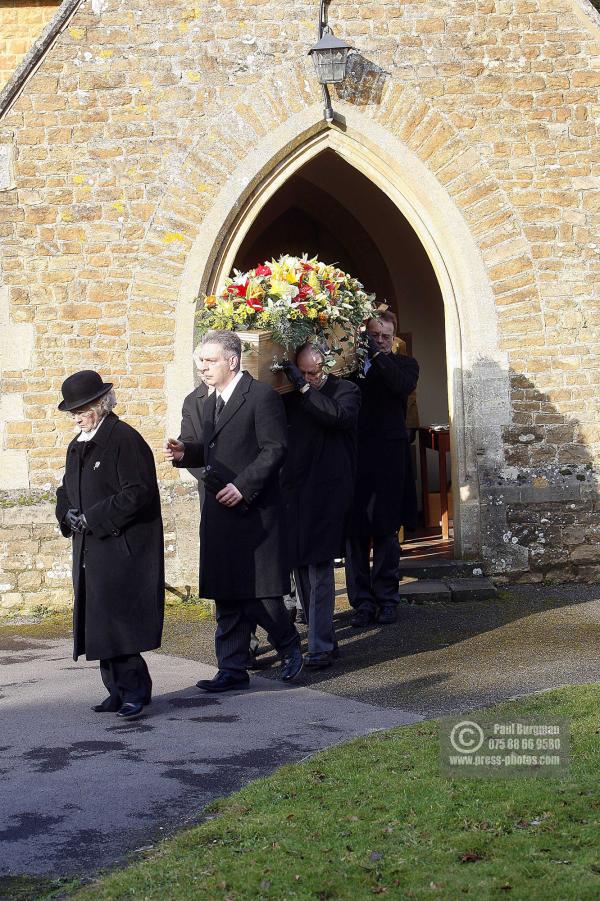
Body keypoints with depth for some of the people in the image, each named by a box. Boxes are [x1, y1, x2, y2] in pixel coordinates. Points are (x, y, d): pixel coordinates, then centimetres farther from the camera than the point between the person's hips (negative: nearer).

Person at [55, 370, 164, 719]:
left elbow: (139, 493, -17)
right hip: (90, 551, 9)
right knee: (99, 623, 8)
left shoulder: (125, 439, -11)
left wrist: (92, 518, -16)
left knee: (116, 620, -12)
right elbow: (67, 491, 26)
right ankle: (121, 691, 15)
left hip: (124, 548, -9)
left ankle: (134, 689, -3)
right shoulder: (77, 446, 17)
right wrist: (68, 514, 3)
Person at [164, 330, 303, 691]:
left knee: (259, 592, -5)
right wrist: (185, 452, 3)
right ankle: (233, 670, 15)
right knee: (226, 596, 9)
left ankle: (289, 646, 20)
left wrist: (243, 486, -19)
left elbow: (275, 449, -14)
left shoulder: (262, 397, -10)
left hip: (254, 511, -8)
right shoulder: (209, 403, 17)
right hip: (219, 512, 8)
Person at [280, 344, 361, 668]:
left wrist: (305, 388, -18)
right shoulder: (292, 396, 14)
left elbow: (340, 416, -19)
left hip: (327, 492, -6)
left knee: (319, 568, -11)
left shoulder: (345, 390, 0)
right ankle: (322, 637, 18)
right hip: (295, 490, 6)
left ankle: (321, 646, -8)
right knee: (301, 567, 8)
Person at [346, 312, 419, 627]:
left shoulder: (403, 364, 9)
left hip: (388, 457, -1)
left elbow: (404, 386, -14)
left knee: (385, 530, 2)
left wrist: (378, 355, -14)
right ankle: (362, 601, 7)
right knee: (355, 532, 1)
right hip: (353, 457, 2)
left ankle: (386, 598, 11)